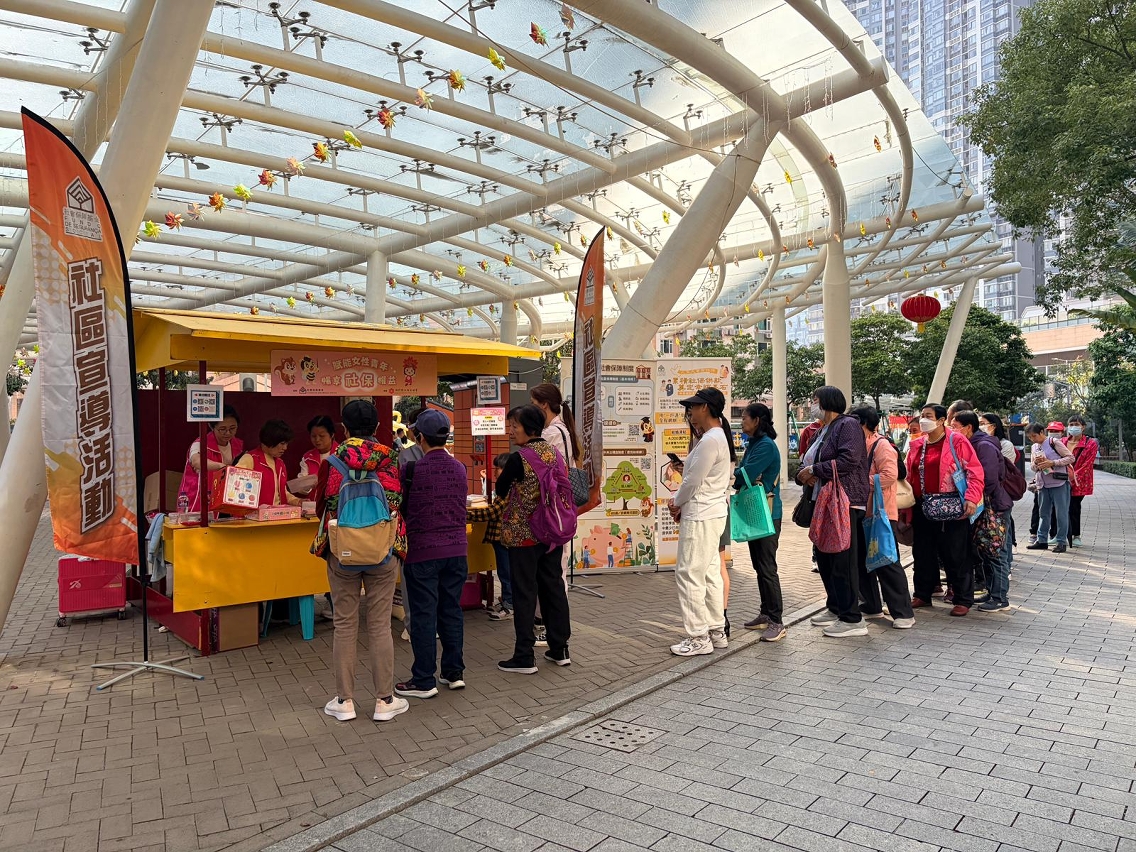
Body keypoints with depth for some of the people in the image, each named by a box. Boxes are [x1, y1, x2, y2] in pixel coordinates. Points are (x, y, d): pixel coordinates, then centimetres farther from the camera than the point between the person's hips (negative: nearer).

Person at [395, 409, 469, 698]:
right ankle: (454, 672, 21)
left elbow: (399, 509, -2)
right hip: (456, 550, 5)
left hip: (422, 552, -5)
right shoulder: (460, 469, 4)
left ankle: (424, 681, 11)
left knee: (423, 615, 3)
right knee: (452, 611, 13)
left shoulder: (410, 470, -12)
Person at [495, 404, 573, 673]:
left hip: (524, 534, -6)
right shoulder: (556, 454, 3)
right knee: (553, 585, 14)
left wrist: (503, 475, 17)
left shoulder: (519, 459, -16)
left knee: (525, 592, 1)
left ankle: (524, 658, 8)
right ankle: (559, 649, 23)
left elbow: (501, 490, -4)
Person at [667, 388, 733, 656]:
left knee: (689, 574, -3)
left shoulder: (709, 441, -20)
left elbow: (692, 481, -19)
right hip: (713, 511, 10)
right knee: (710, 573, 15)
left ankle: (699, 637, 4)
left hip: (700, 516, -10)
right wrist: (682, 504, 7)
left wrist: (676, 503, -1)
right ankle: (717, 631, 23)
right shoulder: (720, 436, 13)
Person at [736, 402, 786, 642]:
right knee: (759, 566, 15)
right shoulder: (753, 444, 13)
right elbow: (742, 474, 11)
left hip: (767, 515, -10)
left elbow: (745, 476, -22)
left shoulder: (766, 446, -16)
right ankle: (766, 614, 24)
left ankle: (777, 622, 0)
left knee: (767, 568, -6)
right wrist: (734, 474, -8)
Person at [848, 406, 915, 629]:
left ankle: (904, 613, 1)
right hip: (862, 514, 9)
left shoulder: (882, 446, -12)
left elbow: (890, 475, -25)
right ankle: (872, 606, 26)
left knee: (887, 564, -6)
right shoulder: (860, 446, 15)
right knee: (862, 562, 14)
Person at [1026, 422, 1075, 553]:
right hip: (1043, 484, 7)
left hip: (1059, 483, -6)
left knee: (1061, 513, -1)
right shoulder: (1035, 447, 13)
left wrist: (1052, 462, -18)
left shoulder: (1054, 442, -7)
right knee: (1043, 513, 11)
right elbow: (1032, 467, 18)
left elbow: (1071, 458, -9)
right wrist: (1036, 463, -5)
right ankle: (1042, 540, 17)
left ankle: (1062, 542, 4)